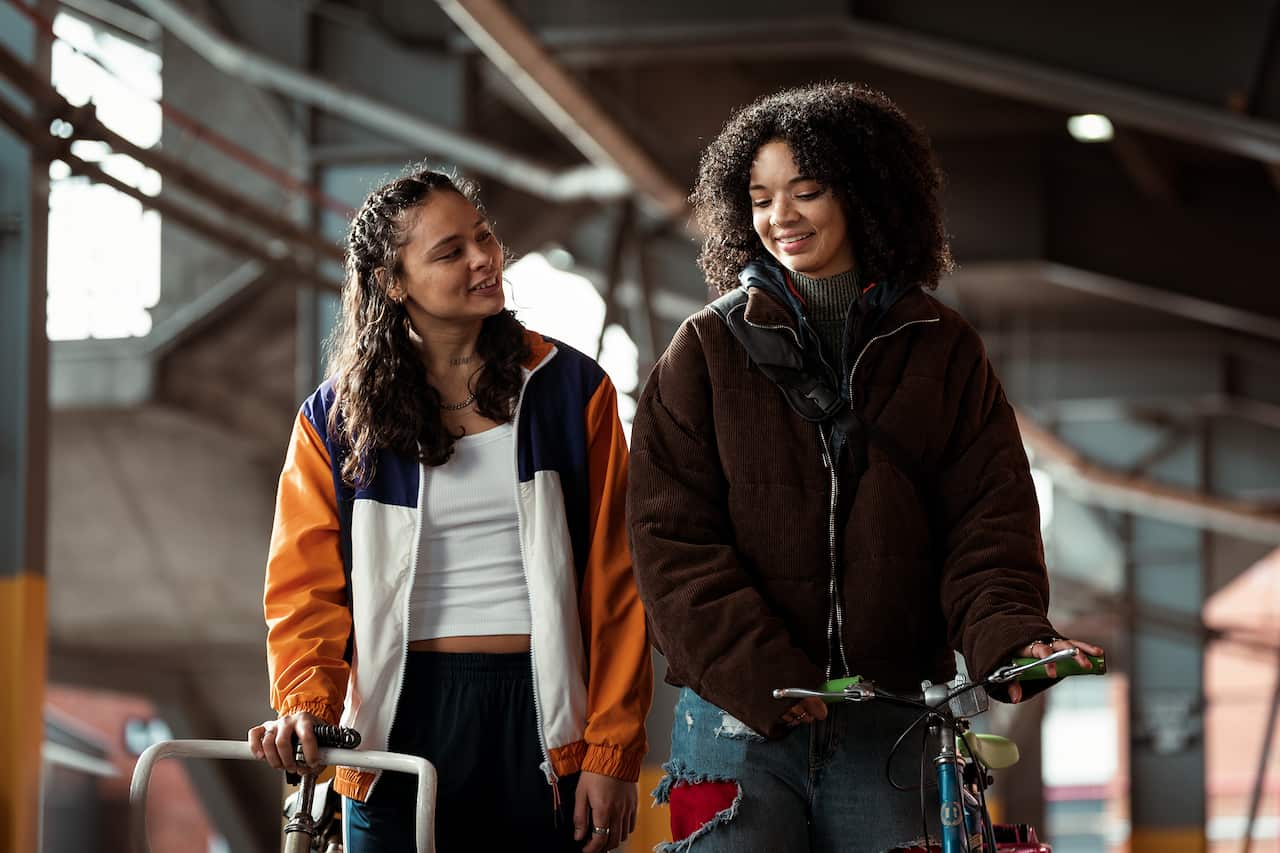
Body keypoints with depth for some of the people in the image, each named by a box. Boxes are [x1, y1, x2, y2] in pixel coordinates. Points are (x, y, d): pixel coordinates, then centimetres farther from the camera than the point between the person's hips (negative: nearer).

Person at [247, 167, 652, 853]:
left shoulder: (572, 390, 5)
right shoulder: (337, 421, 6)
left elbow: (614, 586, 2)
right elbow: (307, 588, 2)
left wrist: (612, 750, -5)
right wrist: (306, 702, -17)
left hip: (543, 719, 0)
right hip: (405, 719, 0)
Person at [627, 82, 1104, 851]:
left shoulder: (941, 349, 9)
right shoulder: (710, 348, 5)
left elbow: (990, 518, 2)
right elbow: (672, 535, -3)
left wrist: (1010, 633, -18)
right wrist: (763, 677, -14)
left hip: (894, 722, 1)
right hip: (740, 718, -1)